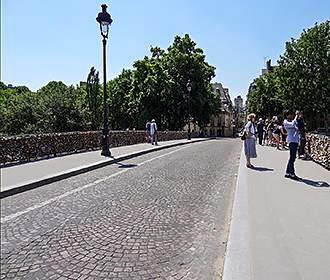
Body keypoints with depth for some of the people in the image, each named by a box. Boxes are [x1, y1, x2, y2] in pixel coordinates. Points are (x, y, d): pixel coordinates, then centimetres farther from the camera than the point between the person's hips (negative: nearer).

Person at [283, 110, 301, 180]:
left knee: (292, 157, 11)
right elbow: (292, 124, -23)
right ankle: (292, 174, -5)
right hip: (292, 140, -9)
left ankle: (287, 173, 17)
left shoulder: (291, 121, 20)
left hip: (295, 140, 9)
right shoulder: (285, 122, -5)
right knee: (292, 157, -8)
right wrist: (296, 117, -13)